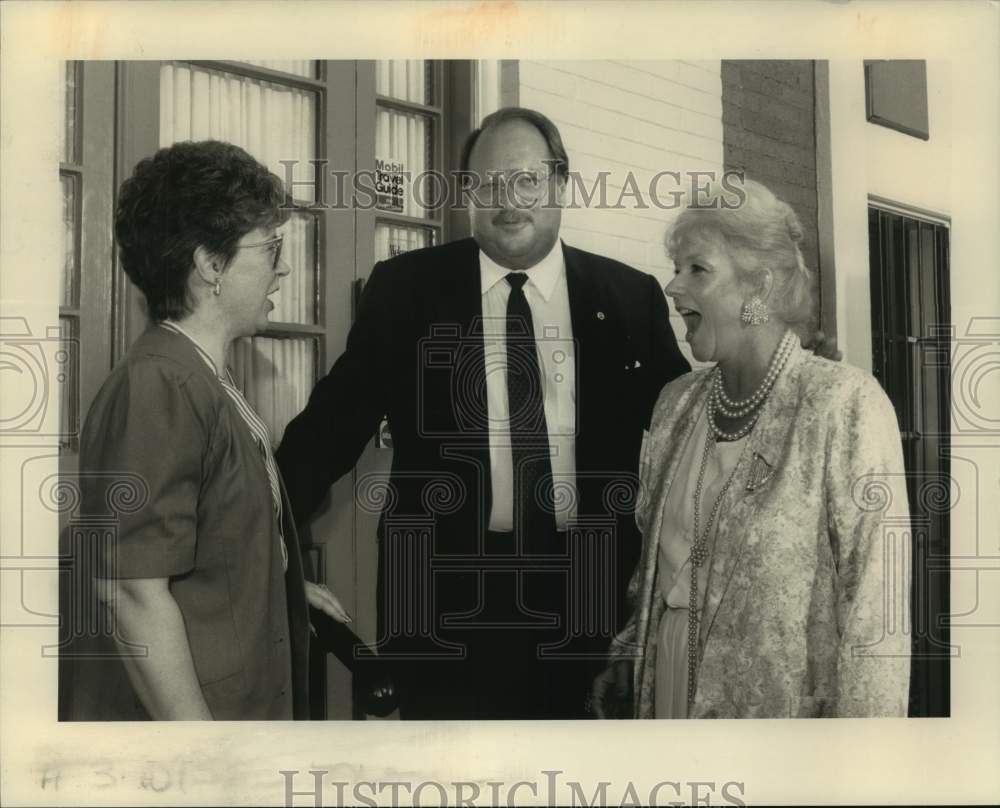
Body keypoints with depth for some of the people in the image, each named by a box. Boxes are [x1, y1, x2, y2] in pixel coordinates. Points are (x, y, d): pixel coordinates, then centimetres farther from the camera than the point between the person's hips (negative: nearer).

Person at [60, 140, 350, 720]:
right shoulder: (158, 387, -21)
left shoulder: (204, 383, 11)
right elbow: (135, 594, -24)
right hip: (183, 714, -9)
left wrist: (283, 588, 18)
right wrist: (202, 740, -24)